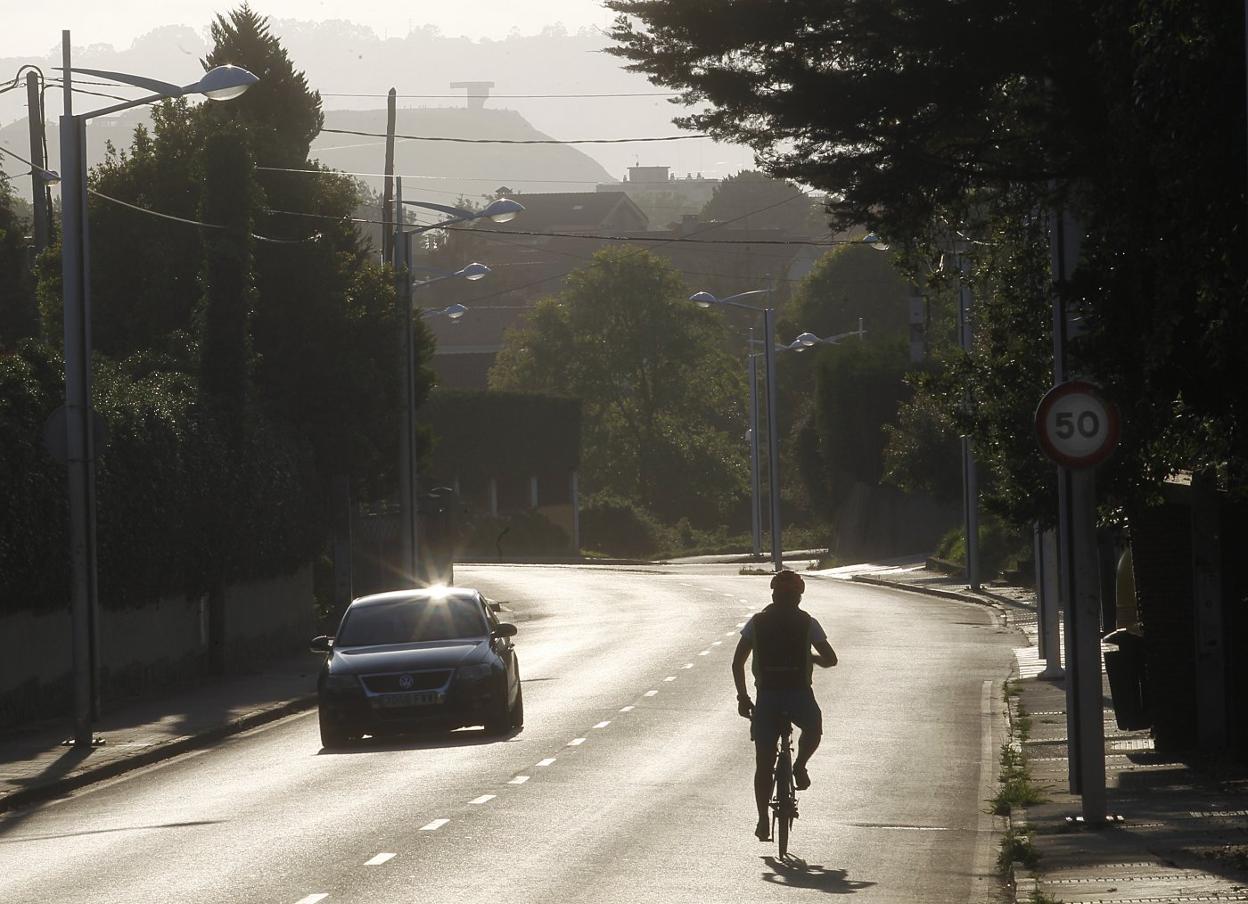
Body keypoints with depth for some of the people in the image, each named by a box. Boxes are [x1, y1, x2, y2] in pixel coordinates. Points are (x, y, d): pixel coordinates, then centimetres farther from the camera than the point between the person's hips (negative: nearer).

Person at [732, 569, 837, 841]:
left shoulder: (757, 622, 6)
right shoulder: (807, 623, 2)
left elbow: (738, 662, 2)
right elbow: (830, 659, 1)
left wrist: (742, 697, 10)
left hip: (767, 696, 1)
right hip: (799, 694, -1)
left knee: (763, 764, 8)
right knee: (813, 728, 33)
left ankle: (763, 822, 3)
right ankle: (800, 766, 8)